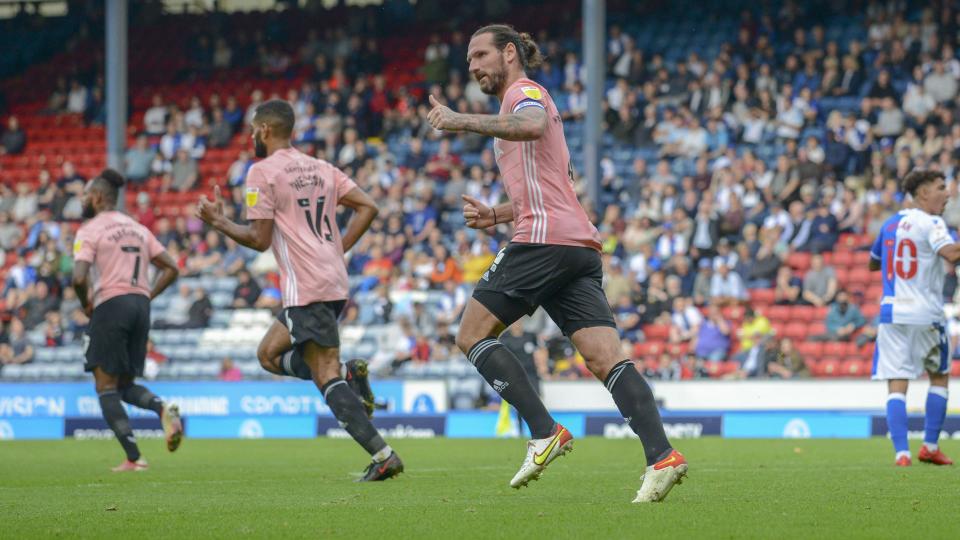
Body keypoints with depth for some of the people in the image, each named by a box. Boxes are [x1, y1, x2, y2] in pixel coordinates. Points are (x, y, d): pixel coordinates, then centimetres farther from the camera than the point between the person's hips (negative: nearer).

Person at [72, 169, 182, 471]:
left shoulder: (89, 231, -3)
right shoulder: (138, 229, 17)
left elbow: (79, 278, -16)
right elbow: (171, 269, 15)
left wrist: (86, 304, 2)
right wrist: (147, 297, 16)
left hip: (111, 304, -6)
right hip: (140, 305, 7)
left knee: (106, 387, 0)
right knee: (126, 385, 16)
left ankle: (133, 458, -12)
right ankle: (163, 409, -17)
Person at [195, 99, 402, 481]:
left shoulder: (262, 172, -5)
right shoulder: (321, 168, 16)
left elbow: (260, 239, -8)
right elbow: (368, 207, 11)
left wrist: (218, 222, 5)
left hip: (306, 288, -8)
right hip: (335, 280, 8)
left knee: (327, 376, -11)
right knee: (268, 354, 21)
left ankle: (383, 456, -22)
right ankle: (349, 375, 0)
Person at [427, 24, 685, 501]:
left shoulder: (524, 91, 1)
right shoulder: (522, 101, 32)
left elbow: (533, 125, -26)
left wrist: (462, 121, -24)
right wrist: (495, 215, 25)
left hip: (544, 240, -9)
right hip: (580, 244, 9)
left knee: (472, 335, -1)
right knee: (607, 359, -5)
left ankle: (545, 432, -13)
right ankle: (661, 455, -22)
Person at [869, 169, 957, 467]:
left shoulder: (890, 223, 14)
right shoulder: (930, 223, -7)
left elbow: (873, 263, 28)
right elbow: (951, 253, -25)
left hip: (891, 312, 4)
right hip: (925, 314, -4)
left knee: (896, 385, -2)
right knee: (939, 377, 17)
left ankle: (901, 452, -15)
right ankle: (930, 446, 16)